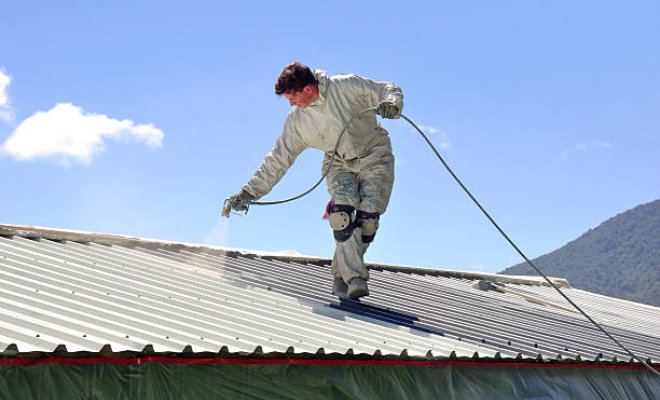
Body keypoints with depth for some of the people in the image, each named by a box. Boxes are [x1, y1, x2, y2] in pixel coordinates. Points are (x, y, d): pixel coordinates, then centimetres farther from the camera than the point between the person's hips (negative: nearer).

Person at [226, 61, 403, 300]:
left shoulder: (347, 86, -14)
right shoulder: (297, 121, -4)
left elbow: (389, 90, -5)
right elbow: (278, 159, 1)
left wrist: (391, 104, -29)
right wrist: (249, 192, -5)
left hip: (374, 154, -2)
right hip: (340, 164, 2)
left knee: (367, 217, -17)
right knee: (341, 213, -24)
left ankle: (342, 274, 0)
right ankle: (354, 279, -23)